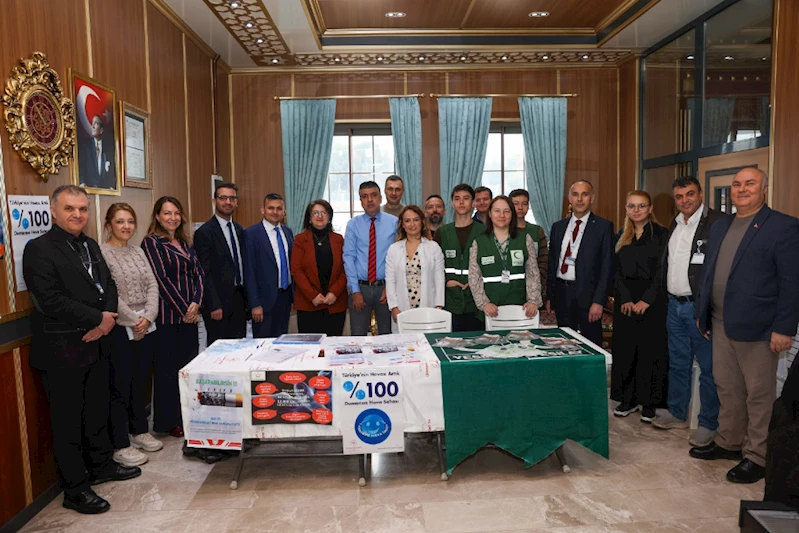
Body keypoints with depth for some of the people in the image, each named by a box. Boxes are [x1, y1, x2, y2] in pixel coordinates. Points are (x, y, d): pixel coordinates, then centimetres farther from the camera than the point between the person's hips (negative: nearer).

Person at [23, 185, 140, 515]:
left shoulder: (91, 246, 11)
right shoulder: (39, 249, -13)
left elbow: (108, 285, 11)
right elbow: (50, 300, -21)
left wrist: (107, 318, -8)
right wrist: (98, 319, -16)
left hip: (96, 345, 7)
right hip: (62, 350, -7)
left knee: (98, 410, 19)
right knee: (68, 421, 5)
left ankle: (101, 466, 37)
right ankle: (75, 490, 18)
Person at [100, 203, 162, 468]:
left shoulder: (138, 252, 11)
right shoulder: (101, 253, -10)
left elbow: (152, 285, 6)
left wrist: (148, 316, -8)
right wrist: (132, 321, -14)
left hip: (146, 327, 6)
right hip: (120, 330, -6)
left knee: (141, 382, 16)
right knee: (120, 387, 2)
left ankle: (139, 431, 31)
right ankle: (120, 445, 13)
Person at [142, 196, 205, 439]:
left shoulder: (185, 242, 14)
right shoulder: (151, 242, -6)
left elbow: (199, 273, 9)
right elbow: (160, 278, -13)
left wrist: (196, 303, -6)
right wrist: (183, 309, -12)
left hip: (190, 314, 6)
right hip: (167, 315, -6)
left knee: (188, 364, 11)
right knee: (167, 367, 3)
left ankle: (187, 416, 23)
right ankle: (168, 421, 15)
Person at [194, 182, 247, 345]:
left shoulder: (239, 229, 12)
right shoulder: (204, 232, -10)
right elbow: (205, 273, -12)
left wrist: (246, 298, 11)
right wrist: (214, 306, -16)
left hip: (239, 299, 6)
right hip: (218, 302, -6)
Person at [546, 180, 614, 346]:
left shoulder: (603, 226, -3)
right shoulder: (558, 227, 11)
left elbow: (607, 267, -7)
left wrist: (598, 301, -13)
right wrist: (549, 296, 9)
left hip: (587, 295, -4)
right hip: (561, 293, 4)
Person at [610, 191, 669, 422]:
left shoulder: (661, 234, -2)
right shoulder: (621, 236, 11)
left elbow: (662, 271, -7)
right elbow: (617, 272, 6)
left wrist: (646, 300, -14)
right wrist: (625, 299, -7)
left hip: (653, 299, -4)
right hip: (625, 300, 4)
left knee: (651, 350, 1)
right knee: (625, 349, 7)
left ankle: (650, 403, 12)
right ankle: (628, 399, 18)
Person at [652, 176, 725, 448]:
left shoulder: (717, 223, -12)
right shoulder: (675, 225, 14)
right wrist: (667, 296, 14)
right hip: (675, 304, 8)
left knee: (708, 367, 3)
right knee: (677, 362, 17)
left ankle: (708, 424, 15)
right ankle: (677, 413, 30)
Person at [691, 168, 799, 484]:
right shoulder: (719, 228, 13)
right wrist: (702, 314, 14)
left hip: (757, 328, -6)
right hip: (721, 325, 7)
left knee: (759, 395, 6)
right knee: (726, 389, 17)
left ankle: (757, 457, 19)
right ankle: (728, 442, 32)